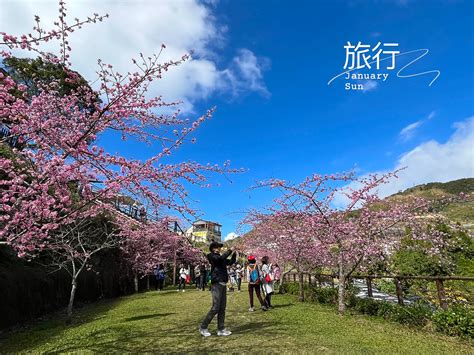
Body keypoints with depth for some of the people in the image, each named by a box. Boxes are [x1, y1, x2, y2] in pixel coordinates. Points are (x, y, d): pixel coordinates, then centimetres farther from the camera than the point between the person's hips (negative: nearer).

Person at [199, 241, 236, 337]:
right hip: (217, 284, -8)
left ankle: (221, 329, 14)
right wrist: (230, 250, -18)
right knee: (215, 308, -7)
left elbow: (231, 262, 20)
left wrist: (234, 253, 6)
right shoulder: (212, 256, -8)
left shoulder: (219, 257, 16)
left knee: (222, 308, 8)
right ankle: (203, 327, 7)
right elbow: (222, 258, -27)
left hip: (222, 284, 8)